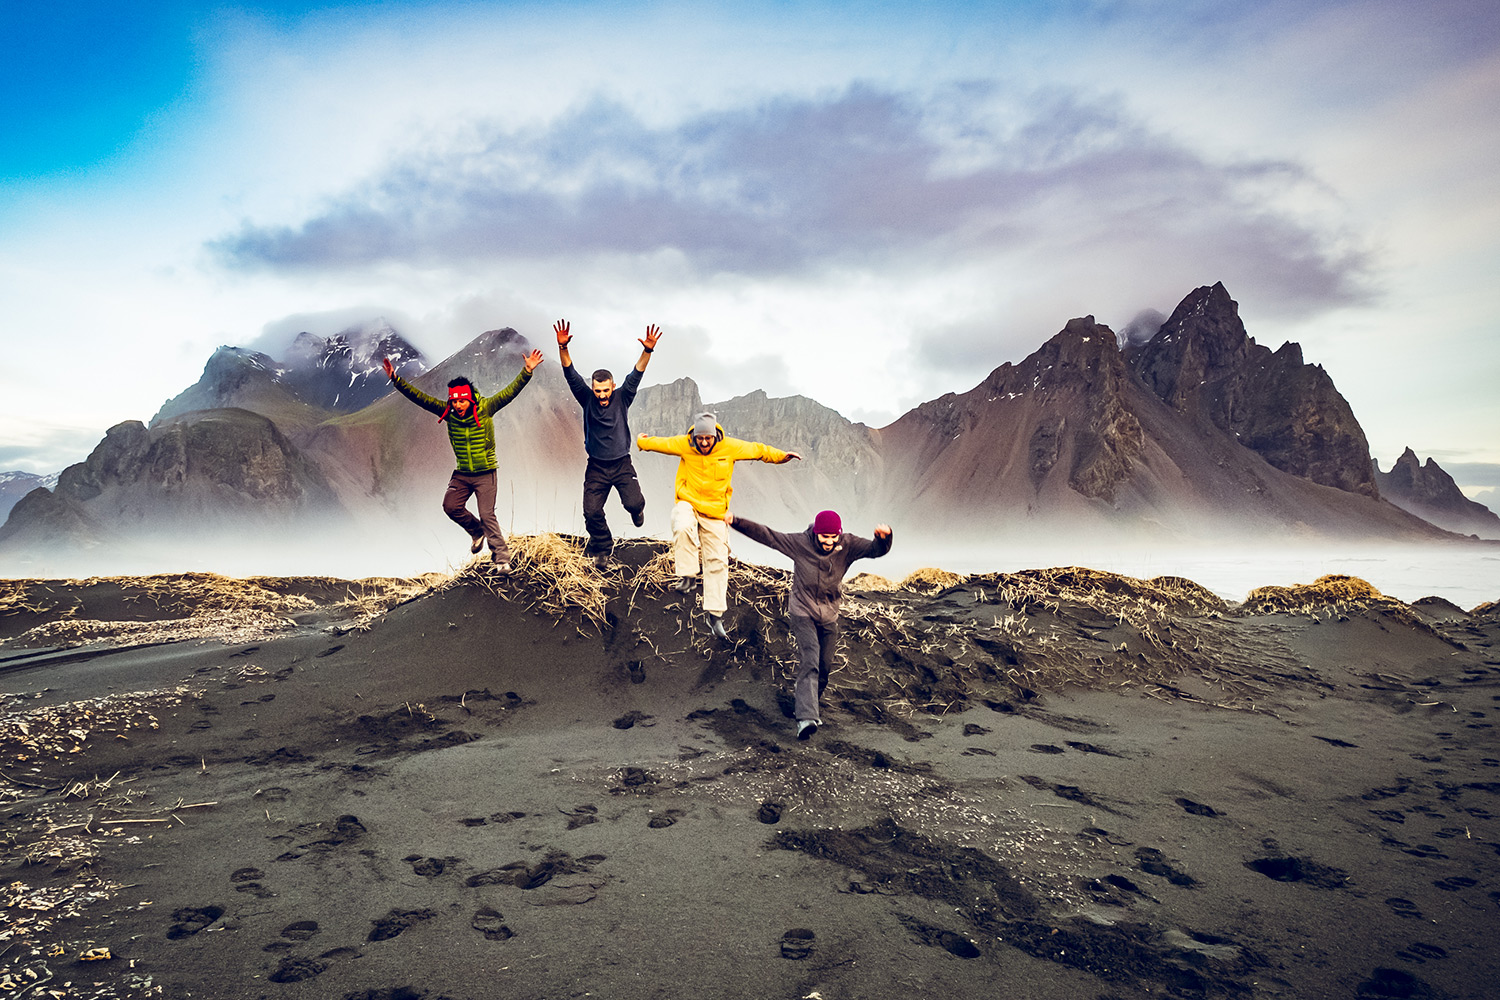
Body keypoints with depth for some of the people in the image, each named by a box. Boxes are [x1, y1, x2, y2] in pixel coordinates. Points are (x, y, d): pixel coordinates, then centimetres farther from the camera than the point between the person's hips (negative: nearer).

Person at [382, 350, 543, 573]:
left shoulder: (485, 408, -13)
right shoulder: (448, 412, -5)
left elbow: (510, 392, -20)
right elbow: (419, 397, -5)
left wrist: (527, 372, -31)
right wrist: (395, 379, -11)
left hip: (485, 473, -4)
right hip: (462, 473, 4)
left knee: (487, 516, -9)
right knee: (451, 506, -5)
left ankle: (501, 558, -3)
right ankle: (477, 531, 22)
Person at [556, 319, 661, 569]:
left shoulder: (622, 398, -5)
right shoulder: (587, 399, -4)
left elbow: (636, 376, -17)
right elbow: (571, 375, -12)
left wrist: (647, 351, -33)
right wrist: (562, 348, -27)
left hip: (622, 464, -1)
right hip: (596, 467, 1)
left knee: (634, 502, -17)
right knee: (591, 511, -5)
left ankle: (636, 510, 23)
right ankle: (602, 548, 20)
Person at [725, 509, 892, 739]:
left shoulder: (848, 545, -10)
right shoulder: (799, 543, -13)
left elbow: (876, 550, -21)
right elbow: (765, 535, -11)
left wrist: (883, 537, -44)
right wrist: (736, 522, -18)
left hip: (829, 616, 4)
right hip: (803, 612, -3)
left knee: (824, 667, 11)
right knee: (810, 662, -21)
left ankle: (810, 706, 37)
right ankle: (806, 718, -30)